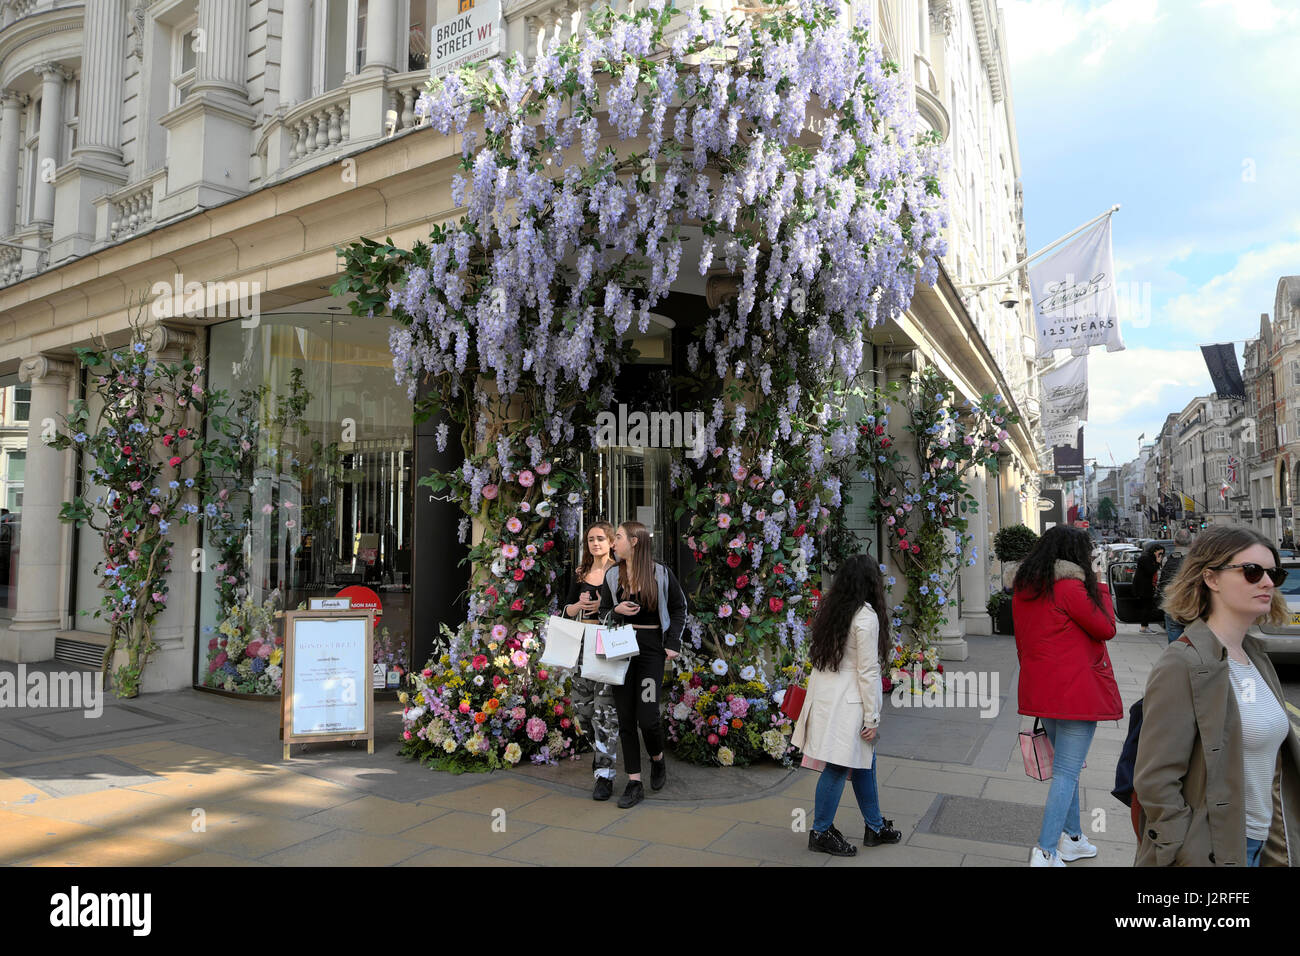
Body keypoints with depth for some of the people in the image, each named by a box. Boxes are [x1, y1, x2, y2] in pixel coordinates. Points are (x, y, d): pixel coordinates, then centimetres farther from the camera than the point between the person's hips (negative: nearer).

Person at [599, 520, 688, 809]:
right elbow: (603, 612, 13)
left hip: (651, 649, -3)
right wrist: (616, 611, -10)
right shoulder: (612, 575, 7)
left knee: (647, 717, -10)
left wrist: (673, 643, -1)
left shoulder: (661, 574, -1)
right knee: (625, 718, 3)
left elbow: (679, 608, 9)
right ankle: (634, 784, 13)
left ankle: (658, 759, 23)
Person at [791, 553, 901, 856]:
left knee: (863, 761, 20)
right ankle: (821, 833, 16)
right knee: (839, 766, 3)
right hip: (847, 701, -9)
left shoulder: (828, 607, 6)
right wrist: (872, 718, -9)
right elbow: (868, 671, -16)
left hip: (824, 694, 9)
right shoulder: (866, 616, -17)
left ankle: (875, 826, 32)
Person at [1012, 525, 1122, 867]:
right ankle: (1045, 851, -3)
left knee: (1066, 765, 21)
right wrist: (1099, 587, 3)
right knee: (1067, 771, -2)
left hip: (1039, 689, 8)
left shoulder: (1024, 589, 8)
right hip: (1076, 690, -8)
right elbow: (1106, 629, -6)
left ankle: (1071, 838, 32)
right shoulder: (1070, 588, -16)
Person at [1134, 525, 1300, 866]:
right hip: (1213, 851, -7)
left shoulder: (1255, 657, 7)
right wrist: (1191, 857, -20)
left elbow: (1273, 755, 15)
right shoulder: (1182, 666, -19)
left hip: (1262, 846, 7)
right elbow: (1154, 782, -20)